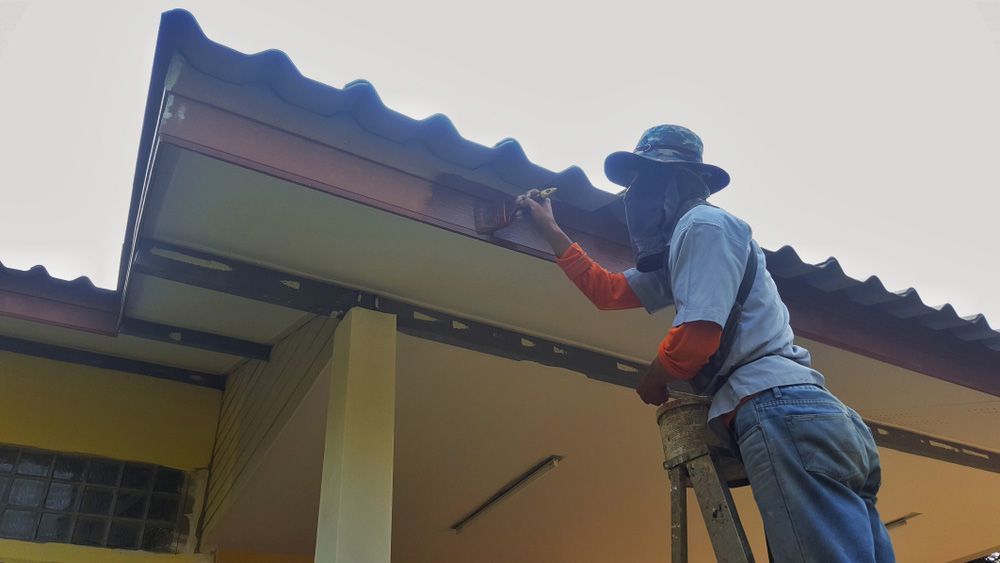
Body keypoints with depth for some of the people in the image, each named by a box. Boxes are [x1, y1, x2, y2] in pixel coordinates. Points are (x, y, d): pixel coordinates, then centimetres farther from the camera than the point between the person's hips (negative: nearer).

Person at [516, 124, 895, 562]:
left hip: (779, 410, -10)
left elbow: (698, 334, -12)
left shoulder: (703, 223, -1)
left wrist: (651, 383, 8)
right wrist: (550, 231, 37)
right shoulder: (679, 248, 30)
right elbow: (609, 292, 35)